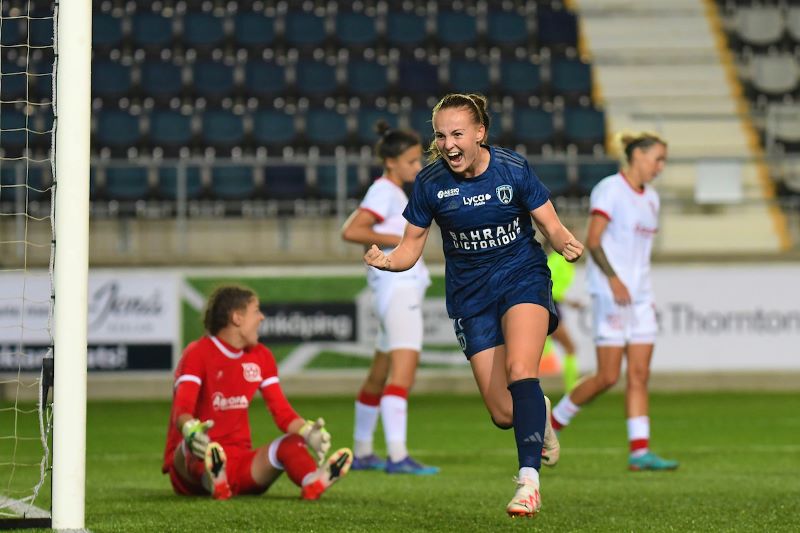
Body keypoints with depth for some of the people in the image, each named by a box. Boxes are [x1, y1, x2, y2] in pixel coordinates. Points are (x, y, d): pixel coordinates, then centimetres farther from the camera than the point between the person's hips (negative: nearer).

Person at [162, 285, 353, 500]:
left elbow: (282, 412, 6)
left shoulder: (261, 356, 11)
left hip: (239, 462, 5)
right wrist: (191, 431, -49)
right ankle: (213, 480, -73)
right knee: (196, 444, -38)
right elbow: (182, 410, -24)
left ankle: (313, 482, -56)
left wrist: (308, 432, -17)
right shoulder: (198, 354, -9)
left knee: (292, 442, -21)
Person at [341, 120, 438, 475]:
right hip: (398, 286, -11)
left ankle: (362, 453, 24)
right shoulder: (385, 191, -10)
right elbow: (351, 232, -21)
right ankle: (397, 456, -28)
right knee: (403, 370, -19)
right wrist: (397, 240, -19)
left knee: (380, 374, 16)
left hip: (405, 289, 11)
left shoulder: (392, 192, 19)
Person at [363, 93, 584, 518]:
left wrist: (568, 244, -29)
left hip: (522, 279, -2)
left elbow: (552, 227, -6)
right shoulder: (430, 183, -9)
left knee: (520, 371, -28)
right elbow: (411, 247, -1)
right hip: (471, 296, 2)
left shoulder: (513, 169, -12)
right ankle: (539, 415, 37)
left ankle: (528, 482, -28)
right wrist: (386, 260, -23)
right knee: (504, 415, -2)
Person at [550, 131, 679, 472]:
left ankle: (640, 452, -3)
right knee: (607, 377, -8)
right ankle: (551, 423, 9)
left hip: (640, 295, 8)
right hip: (610, 293, -8)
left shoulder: (650, 198, 15)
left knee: (639, 375, 0)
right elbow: (593, 241, -14)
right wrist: (613, 278, -24)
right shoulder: (610, 189, -8)